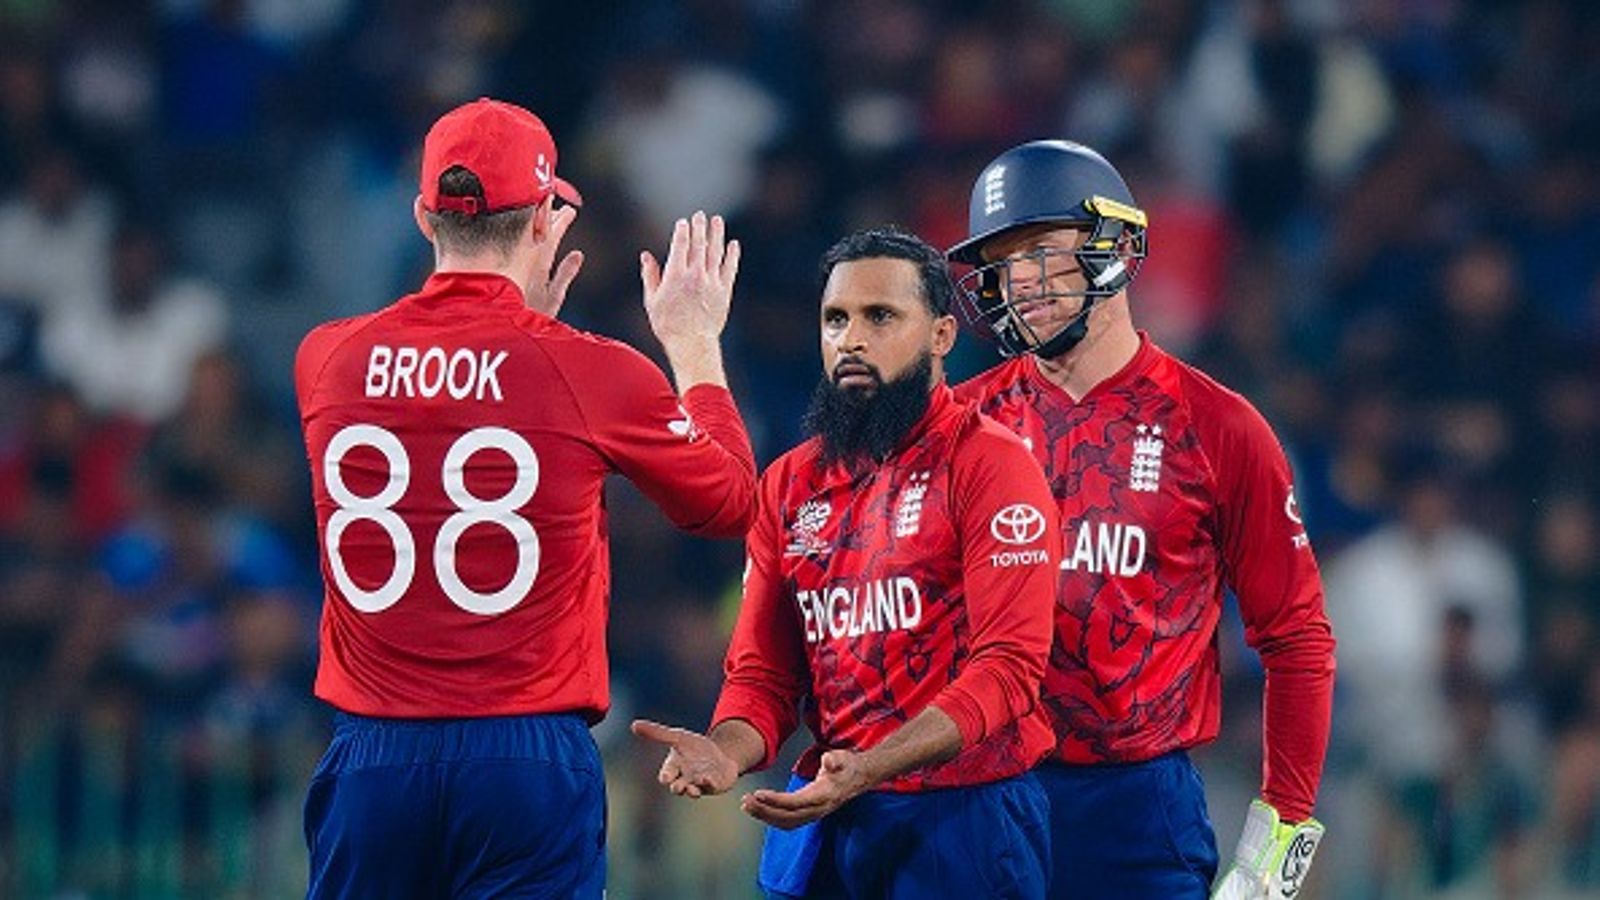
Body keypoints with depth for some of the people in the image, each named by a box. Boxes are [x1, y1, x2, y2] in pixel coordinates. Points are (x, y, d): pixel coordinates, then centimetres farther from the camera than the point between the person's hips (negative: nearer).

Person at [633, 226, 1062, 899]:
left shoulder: (989, 464, -7)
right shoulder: (789, 485, 11)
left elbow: (1006, 665, -15)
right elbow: (762, 672, 11)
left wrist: (867, 770, -27)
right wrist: (726, 753, -13)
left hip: (961, 818, -5)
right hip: (820, 827, 5)